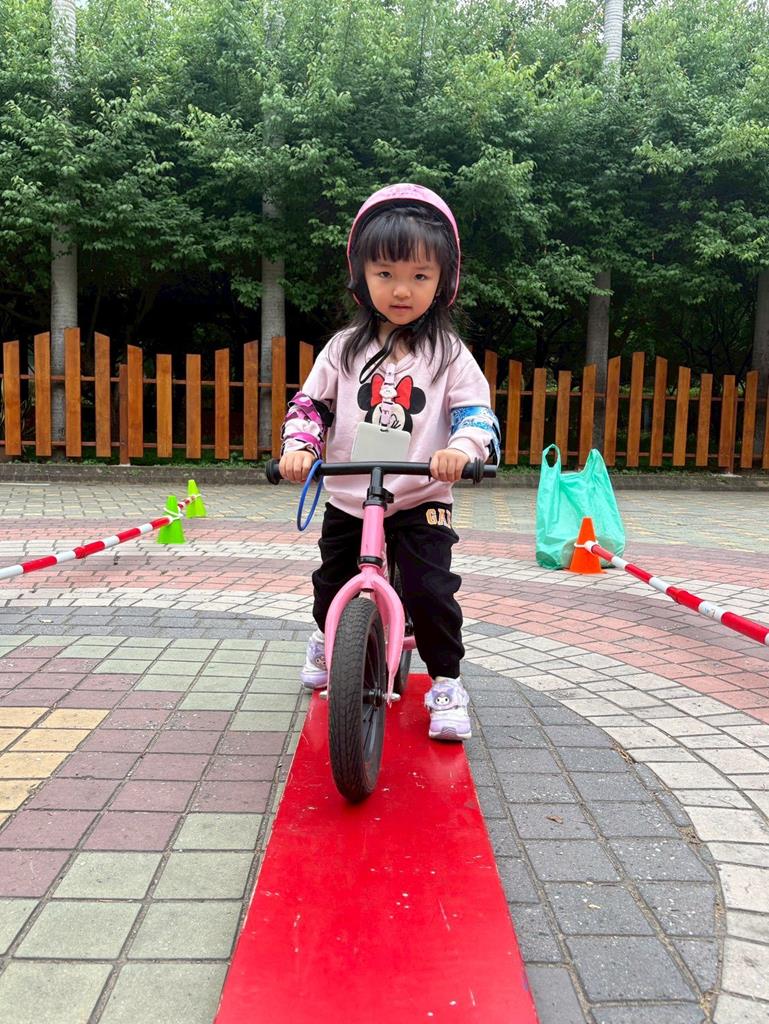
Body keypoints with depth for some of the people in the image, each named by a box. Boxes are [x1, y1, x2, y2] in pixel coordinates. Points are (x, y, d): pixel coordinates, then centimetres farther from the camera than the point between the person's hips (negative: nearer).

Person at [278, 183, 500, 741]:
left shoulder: (449, 353, -4)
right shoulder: (345, 348, 2)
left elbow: (477, 411, -10)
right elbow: (311, 402, 3)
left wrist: (461, 448, -32)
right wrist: (298, 446, -17)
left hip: (421, 500, -3)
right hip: (347, 497, 3)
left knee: (430, 592, -12)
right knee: (332, 583, 18)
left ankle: (447, 683, 10)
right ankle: (326, 637, 50)